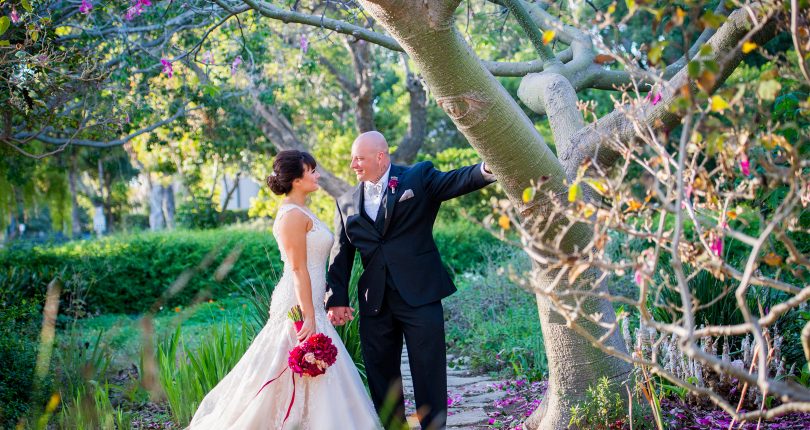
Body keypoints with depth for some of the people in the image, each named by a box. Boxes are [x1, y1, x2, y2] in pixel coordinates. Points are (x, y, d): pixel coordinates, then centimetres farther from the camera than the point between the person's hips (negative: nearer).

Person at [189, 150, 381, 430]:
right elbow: (298, 270, -20)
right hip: (300, 304, -10)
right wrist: (309, 317, -22)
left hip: (307, 302, 10)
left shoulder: (300, 213, 14)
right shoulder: (293, 215, -16)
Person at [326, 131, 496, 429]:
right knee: (381, 376, 11)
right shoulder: (347, 202, 12)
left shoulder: (418, 178, 1)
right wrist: (337, 300, 2)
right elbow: (341, 254, 10)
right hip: (375, 304, 4)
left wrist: (488, 168, -35)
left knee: (429, 372, 0)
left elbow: (457, 181, -15)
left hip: (420, 294, -4)